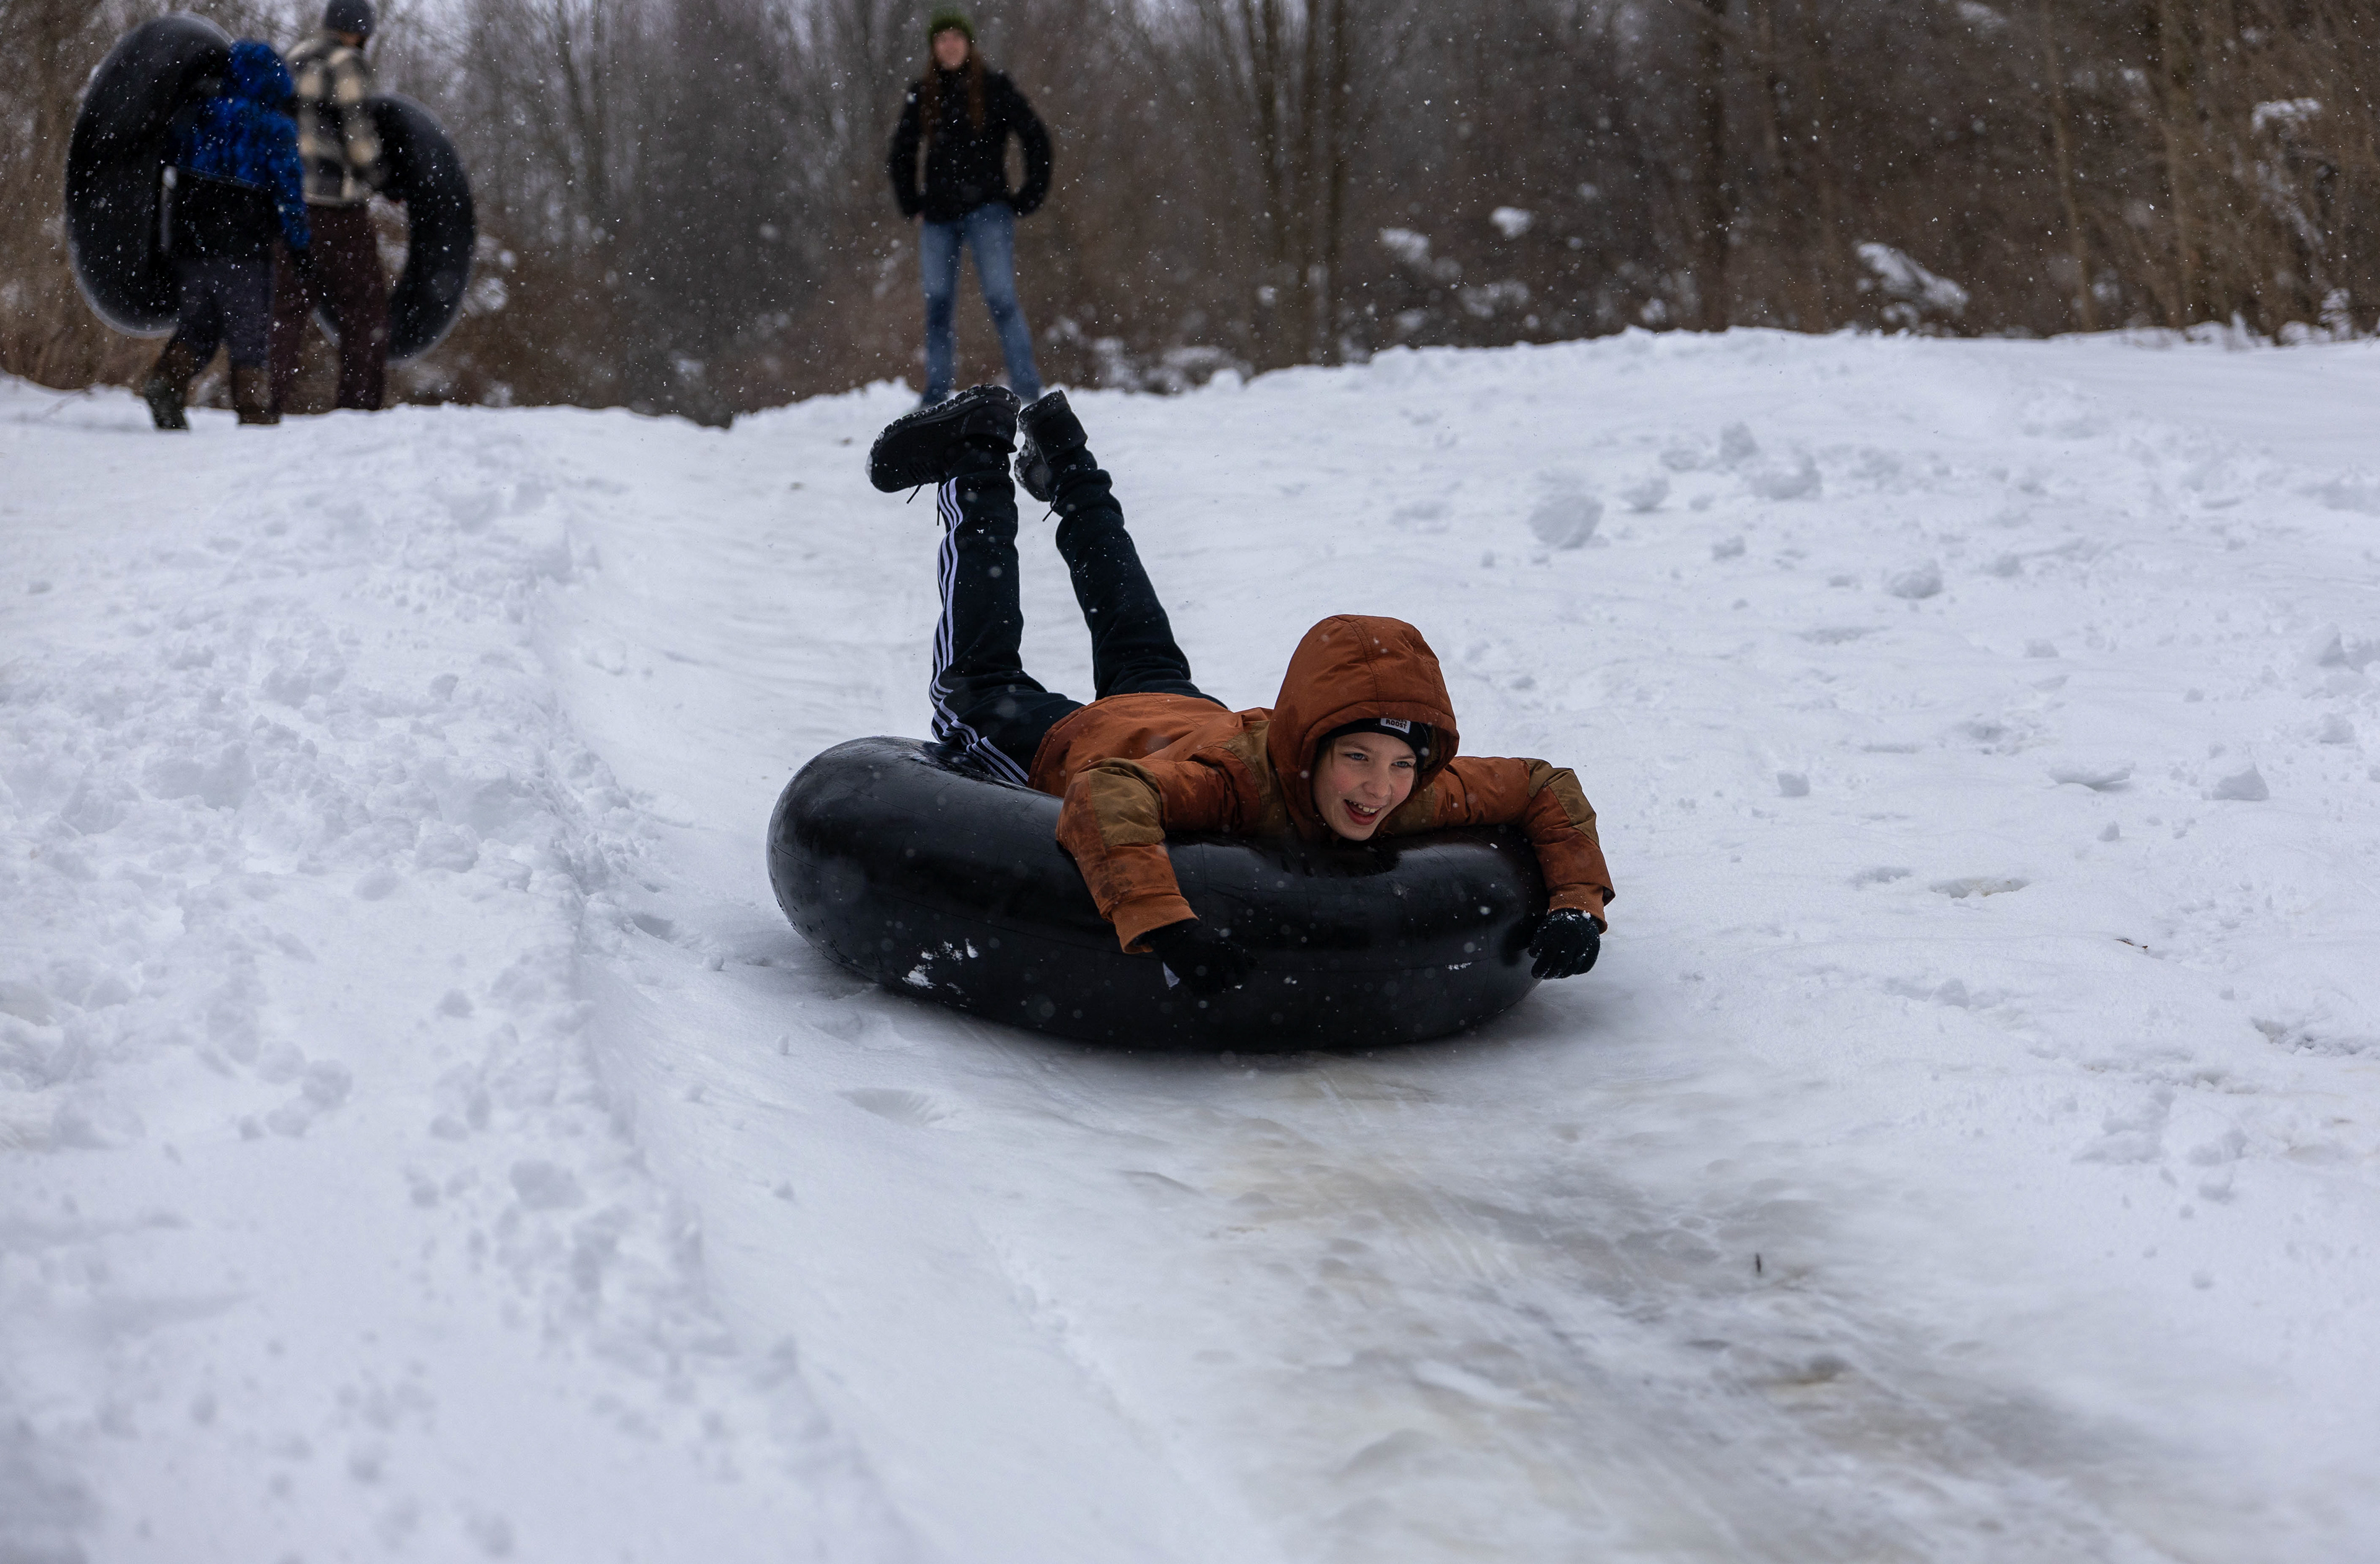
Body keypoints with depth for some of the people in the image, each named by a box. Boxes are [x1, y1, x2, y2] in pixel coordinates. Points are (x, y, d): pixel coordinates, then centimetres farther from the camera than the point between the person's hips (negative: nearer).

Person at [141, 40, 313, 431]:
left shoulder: (194, 116, 8)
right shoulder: (275, 128, -6)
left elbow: (173, 178, 15)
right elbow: (289, 192, -6)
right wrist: (300, 247, 0)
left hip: (190, 243, 4)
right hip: (244, 250, -4)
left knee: (197, 326, 15)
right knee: (249, 336, 3)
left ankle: (167, 378, -8)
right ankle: (253, 414, 0)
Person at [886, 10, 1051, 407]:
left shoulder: (994, 87, -2)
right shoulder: (922, 94, 8)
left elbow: (1036, 139, 0)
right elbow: (902, 150, 22)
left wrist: (1029, 197, -3)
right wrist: (909, 203, 14)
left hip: (987, 210, -4)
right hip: (939, 216, 4)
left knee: (1001, 300, -11)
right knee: (938, 305, 3)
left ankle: (1028, 391, -11)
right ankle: (936, 396, 9)